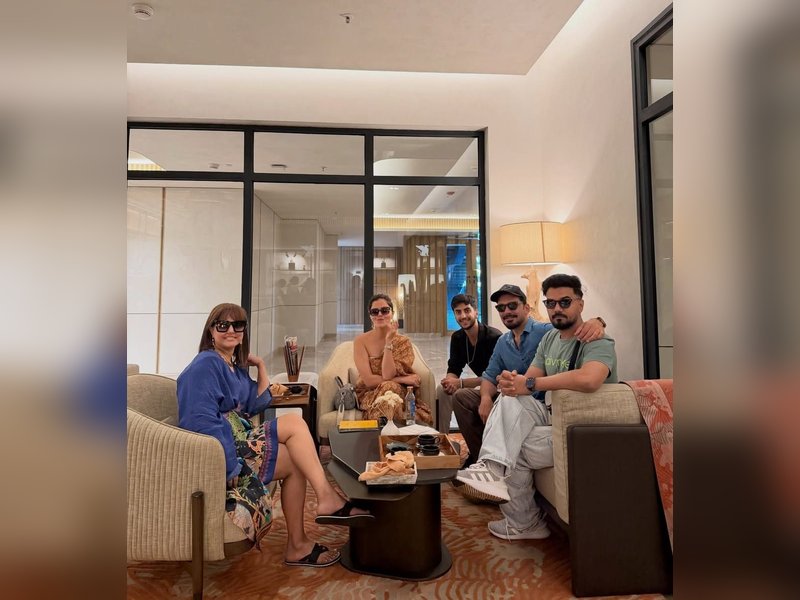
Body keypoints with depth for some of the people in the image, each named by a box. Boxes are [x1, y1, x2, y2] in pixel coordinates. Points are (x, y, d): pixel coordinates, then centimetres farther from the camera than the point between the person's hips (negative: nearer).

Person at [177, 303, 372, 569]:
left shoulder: (236, 367, 18)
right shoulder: (205, 364, -12)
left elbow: (257, 404, 17)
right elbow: (201, 422, -21)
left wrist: (261, 366, 11)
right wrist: (232, 466, -25)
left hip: (240, 440, 10)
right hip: (222, 453, -10)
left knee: (297, 461, -2)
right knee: (294, 423, -15)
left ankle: (297, 545, 0)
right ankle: (327, 498, -13)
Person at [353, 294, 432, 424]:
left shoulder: (403, 342, -3)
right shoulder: (361, 341, -5)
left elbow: (387, 376, -17)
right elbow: (368, 380, -13)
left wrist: (389, 342, -21)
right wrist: (403, 379, -15)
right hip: (369, 394, -1)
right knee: (390, 387, -34)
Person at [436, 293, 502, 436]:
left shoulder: (494, 337, -21)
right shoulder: (457, 338, 3)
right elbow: (453, 369, 3)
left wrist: (460, 383, -28)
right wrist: (451, 381, -23)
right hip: (481, 384, 8)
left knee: (459, 395, -27)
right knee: (442, 389, -11)